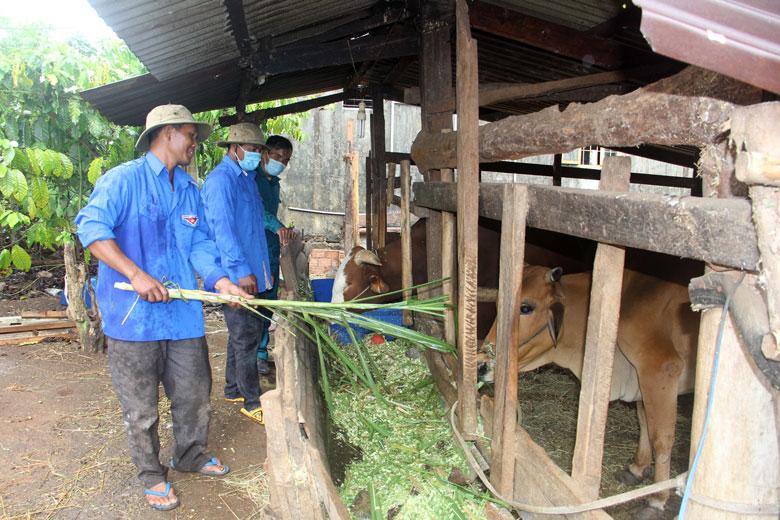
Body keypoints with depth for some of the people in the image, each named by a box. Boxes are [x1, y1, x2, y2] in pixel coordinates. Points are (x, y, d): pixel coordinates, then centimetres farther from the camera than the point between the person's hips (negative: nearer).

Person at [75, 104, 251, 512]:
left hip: (183, 312, 6)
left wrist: (220, 281, -6)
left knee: (194, 393, 17)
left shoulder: (190, 190, 13)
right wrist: (136, 275, -25)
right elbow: (91, 226, -17)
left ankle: (191, 455, 39)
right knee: (141, 406, 8)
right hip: (134, 314, -6)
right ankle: (151, 475, 28)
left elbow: (199, 245, 11)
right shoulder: (123, 179, -8)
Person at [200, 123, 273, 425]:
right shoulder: (221, 179, -13)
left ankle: (234, 389, 31)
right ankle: (252, 402, 8)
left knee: (245, 334, 17)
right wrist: (242, 270, -27)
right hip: (236, 276, -10)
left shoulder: (247, 179, 17)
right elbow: (223, 228, -22)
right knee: (245, 338, -3)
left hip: (251, 274, 10)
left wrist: (265, 270, 24)